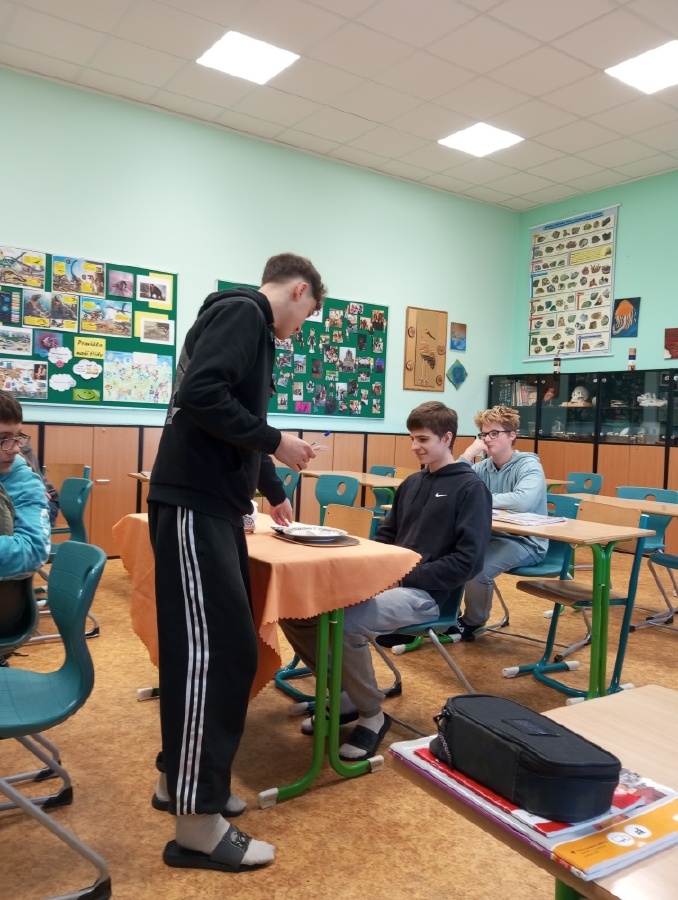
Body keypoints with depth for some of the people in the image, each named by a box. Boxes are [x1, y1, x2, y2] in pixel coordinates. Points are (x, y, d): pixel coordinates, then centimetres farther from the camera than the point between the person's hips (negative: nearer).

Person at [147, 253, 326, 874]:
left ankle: (185, 780, 26)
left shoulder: (251, 324, 22)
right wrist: (275, 440, -13)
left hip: (215, 504, 10)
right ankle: (197, 827, 3)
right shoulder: (242, 311, -7)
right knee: (213, 651, -7)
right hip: (194, 505, -10)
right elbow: (200, 395, -23)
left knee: (226, 648, 13)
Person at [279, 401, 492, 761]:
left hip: (423, 593, -7)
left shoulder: (471, 488, -4)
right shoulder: (411, 483, 18)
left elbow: (468, 561, -13)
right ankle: (343, 694, 9)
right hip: (383, 580, 8)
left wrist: (404, 577, -17)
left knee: (343, 623, -32)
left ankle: (372, 716, -7)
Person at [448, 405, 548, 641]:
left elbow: (523, 501, -33)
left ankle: (472, 623, -1)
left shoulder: (529, 465, -12)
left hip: (525, 542, -6)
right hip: (491, 536, 6)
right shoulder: (483, 467, 5)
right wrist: (467, 455, -14)